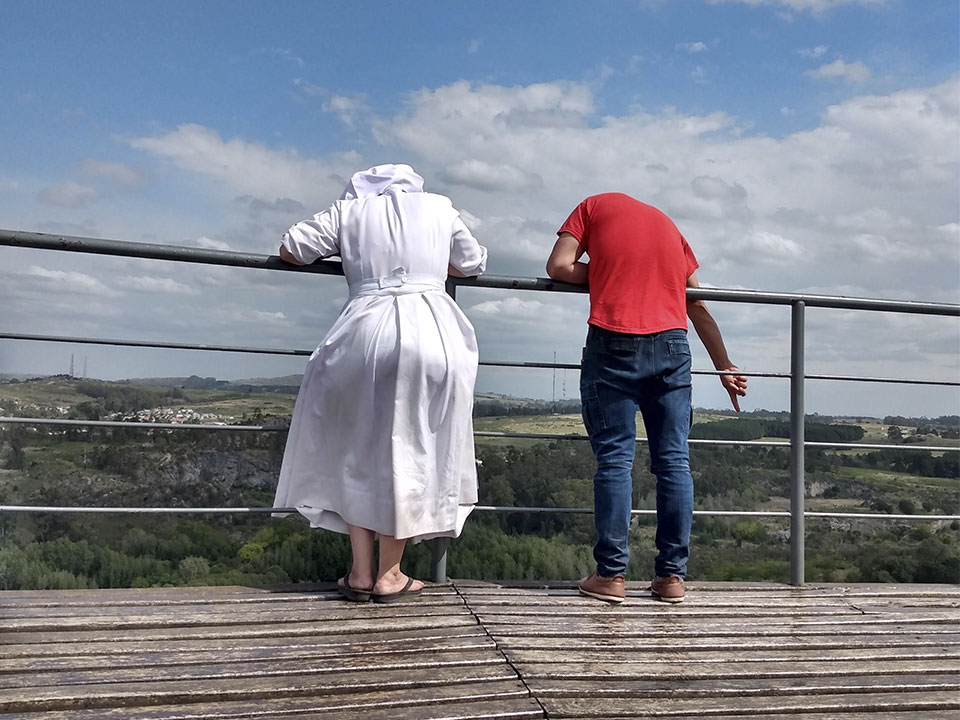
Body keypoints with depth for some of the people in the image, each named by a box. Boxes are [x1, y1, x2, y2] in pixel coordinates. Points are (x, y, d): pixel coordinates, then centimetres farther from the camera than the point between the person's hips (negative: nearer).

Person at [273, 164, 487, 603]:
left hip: (366, 332, 0)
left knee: (358, 451, 12)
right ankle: (389, 575, 10)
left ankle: (361, 572, 12)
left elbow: (290, 249, 15)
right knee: (409, 452, 6)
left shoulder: (349, 209, 15)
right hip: (431, 334, 0)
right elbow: (473, 263, 26)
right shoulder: (439, 207, 17)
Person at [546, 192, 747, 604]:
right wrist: (725, 368, 29)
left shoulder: (594, 206, 16)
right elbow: (699, 307, 25)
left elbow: (559, 267, 2)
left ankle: (610, 574, 0)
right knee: (674, 461, 5)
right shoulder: (667, 223, 26)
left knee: (614, 458, -1)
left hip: (613, 343, -3)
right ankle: (672, 576, 8)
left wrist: (604, 274, 18)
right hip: (672, 346, 4)